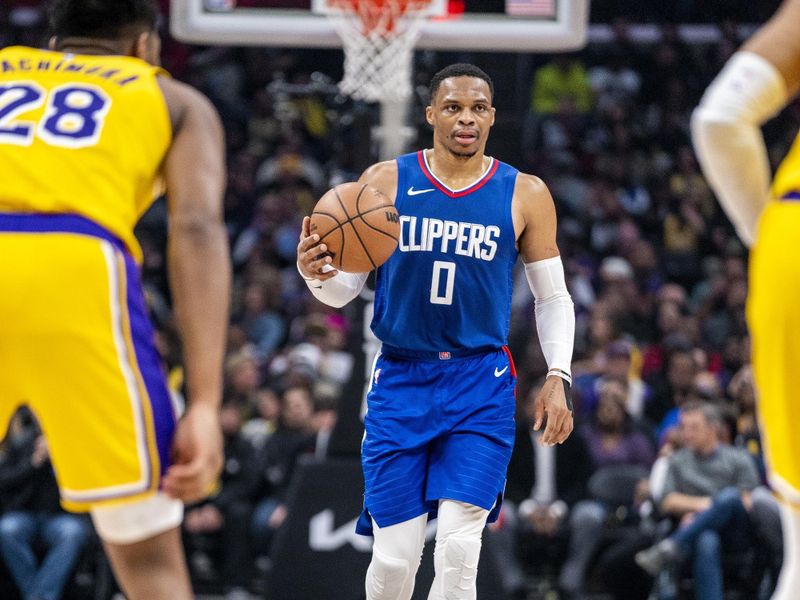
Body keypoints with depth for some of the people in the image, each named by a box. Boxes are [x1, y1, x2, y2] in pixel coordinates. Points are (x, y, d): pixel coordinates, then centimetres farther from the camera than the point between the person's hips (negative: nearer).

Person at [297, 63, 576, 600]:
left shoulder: (525, 194, 2)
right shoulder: (385, 183, 1)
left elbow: (553, 297, 10)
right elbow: (345, 289, 4)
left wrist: (558, 377, -3)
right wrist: (315, 274, -19)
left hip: (481, 386, 0)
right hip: (400, 380, 0)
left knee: (458, 548, -14)